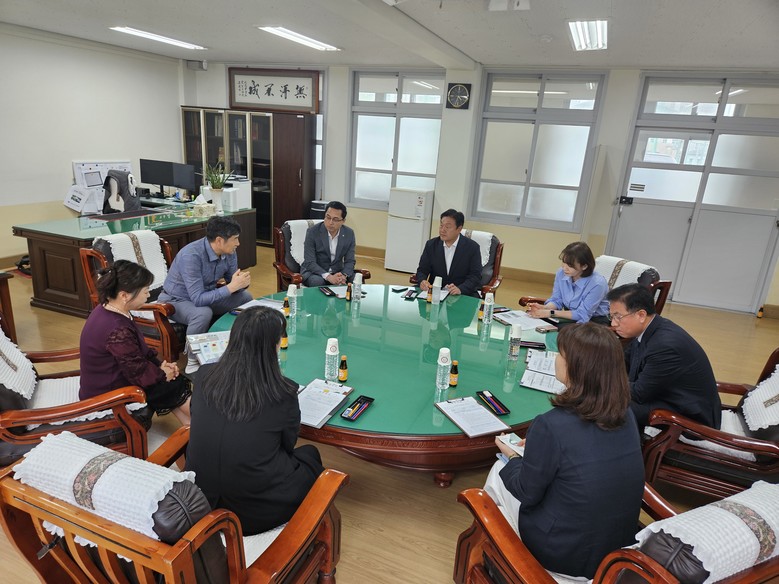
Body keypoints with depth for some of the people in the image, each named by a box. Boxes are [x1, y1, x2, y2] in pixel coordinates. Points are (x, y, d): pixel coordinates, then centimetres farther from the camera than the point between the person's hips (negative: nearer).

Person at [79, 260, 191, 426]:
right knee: (176, 385, 2)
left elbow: (138, 351, 8)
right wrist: (162, 373, -7)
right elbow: (140, 374, -26)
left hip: (105, 383, 9)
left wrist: (159, 364, -1)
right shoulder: (117, 331, -35)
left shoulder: (106, 309, -4)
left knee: (175, 382, 9)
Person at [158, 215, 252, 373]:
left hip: (205, 295, 7)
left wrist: (241, 282, -25)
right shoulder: (191, 255, -34)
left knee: (245, 297, -5)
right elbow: (198, 299, -36)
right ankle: (193, 361, -16)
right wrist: (231, 287, -38)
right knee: (203, 313, -37)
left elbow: (233, 284, -2)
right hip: (175, 300, -7)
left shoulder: (229, 253, -13)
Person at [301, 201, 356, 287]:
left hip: (338, 272, 3)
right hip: (314, 272, -3)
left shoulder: (349, 233, -4)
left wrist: (344, 276, -25)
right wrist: (328, 277, -34)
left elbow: (349, 261, -2)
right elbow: (309, 263, -18)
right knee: (318, 282, -36)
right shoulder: (312, 232, -14)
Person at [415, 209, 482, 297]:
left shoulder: (472, 247, -4)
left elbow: (475, 276, -8)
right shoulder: (431, 245, 5)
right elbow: (422, 270, 6)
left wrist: (460, 289, -27)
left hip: (463, 294, -2)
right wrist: (422, 281, -17)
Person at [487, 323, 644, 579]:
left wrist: (512, 455, 4)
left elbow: (528, 494, -14)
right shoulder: (625, 416, -8)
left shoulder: (551, 425, -29)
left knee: (499, 471, 16)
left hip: (564, 556, -5)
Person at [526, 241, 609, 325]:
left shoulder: (597, 284, -25)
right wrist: (544, 308, -17)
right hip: (570, 317, 5)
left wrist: (551, 313, -24)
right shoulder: (561, 273, -7)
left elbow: (582, 314, -21)